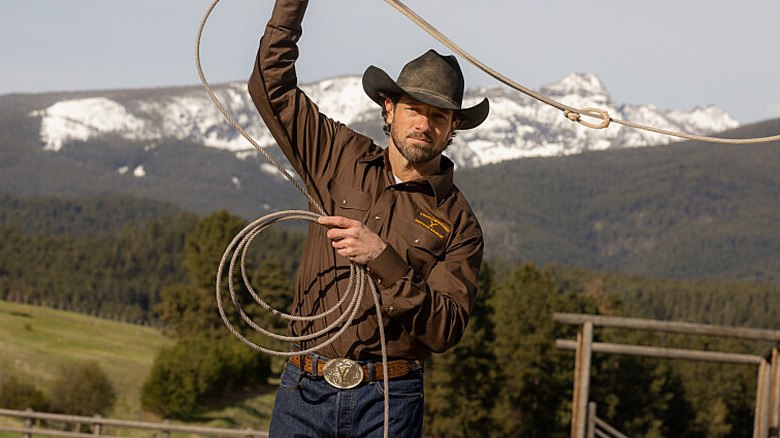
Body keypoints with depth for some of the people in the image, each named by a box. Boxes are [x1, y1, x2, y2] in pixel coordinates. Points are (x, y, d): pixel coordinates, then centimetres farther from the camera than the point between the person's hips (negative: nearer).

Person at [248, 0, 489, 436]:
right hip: (305, 391, 2)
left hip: (387, 402, -1)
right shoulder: (342, 158, 9)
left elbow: (446, 330, -10)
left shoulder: (458, 224, 2)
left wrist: (383, 260, -21)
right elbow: (270, 85, 9)